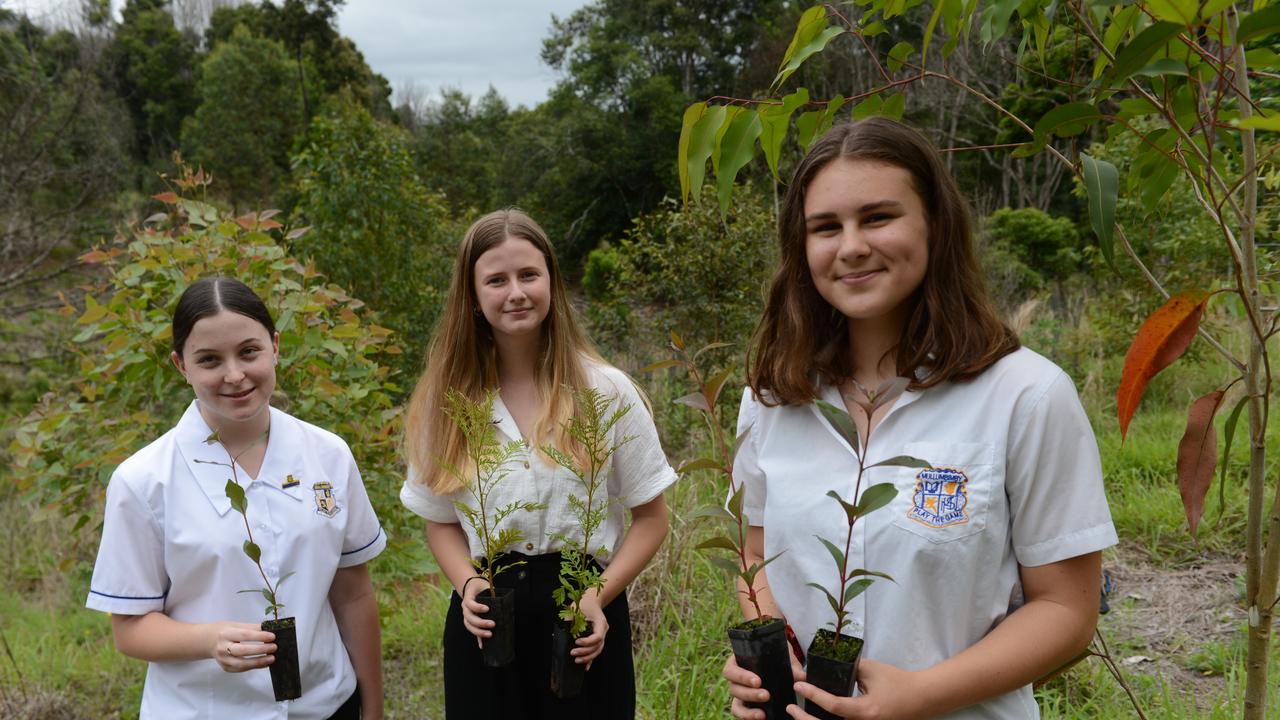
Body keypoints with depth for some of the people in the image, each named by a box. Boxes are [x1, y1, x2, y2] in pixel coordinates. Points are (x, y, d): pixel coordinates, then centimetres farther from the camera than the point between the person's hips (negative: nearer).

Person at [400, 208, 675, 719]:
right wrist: (468, 585, -11)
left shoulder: (607, 390, -5)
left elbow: (650, 518, -1)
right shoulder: (446, 399, 1)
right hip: (486, 621, 2)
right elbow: (440, 521, 8)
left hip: (584, 618, -1)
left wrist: (598, 597, -14)